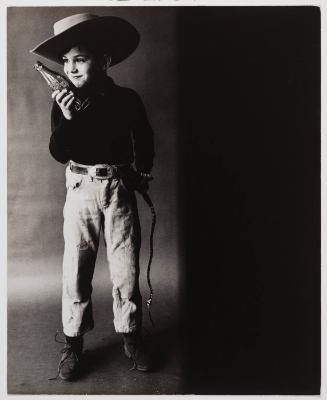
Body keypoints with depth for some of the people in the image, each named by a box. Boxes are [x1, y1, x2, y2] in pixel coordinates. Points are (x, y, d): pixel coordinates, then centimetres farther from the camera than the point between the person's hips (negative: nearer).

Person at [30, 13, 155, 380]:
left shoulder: (126, 99, 1)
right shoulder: (64, 103, 0)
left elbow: (144, 141, 13)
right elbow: (59, 153, -8)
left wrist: (142, 174, 4)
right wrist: (66, 118, -21)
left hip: (121, 188, 0)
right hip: (81, 189, 1)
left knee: (126, 268, 5)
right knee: (76, 268, 3)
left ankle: (131, 336, 23)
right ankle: (73, 341, 20)